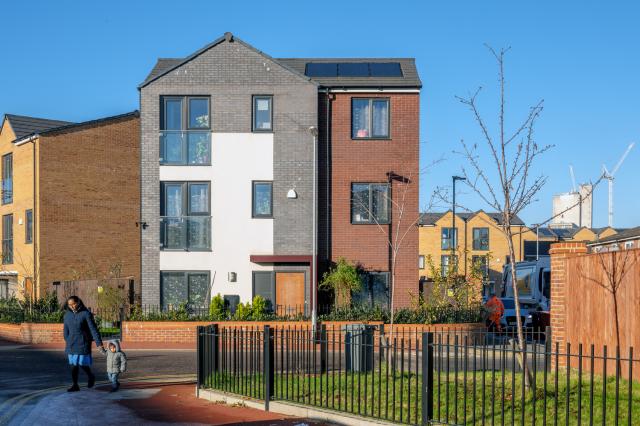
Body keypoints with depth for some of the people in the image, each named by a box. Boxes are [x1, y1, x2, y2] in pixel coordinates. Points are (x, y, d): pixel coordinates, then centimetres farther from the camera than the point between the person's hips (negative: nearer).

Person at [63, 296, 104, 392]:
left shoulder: (86, 314, -12)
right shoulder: (67, 315, 3)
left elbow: (93, 329, -15)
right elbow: (66, 329, 15)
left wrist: (99, 343, -20)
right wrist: (66, 341, 24)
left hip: (83, 343, -5)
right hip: (71, 343, 5)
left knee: (82, 364, -4)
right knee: (73, 364, 4)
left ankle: (91, 377, 24)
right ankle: (75, 385, 12)